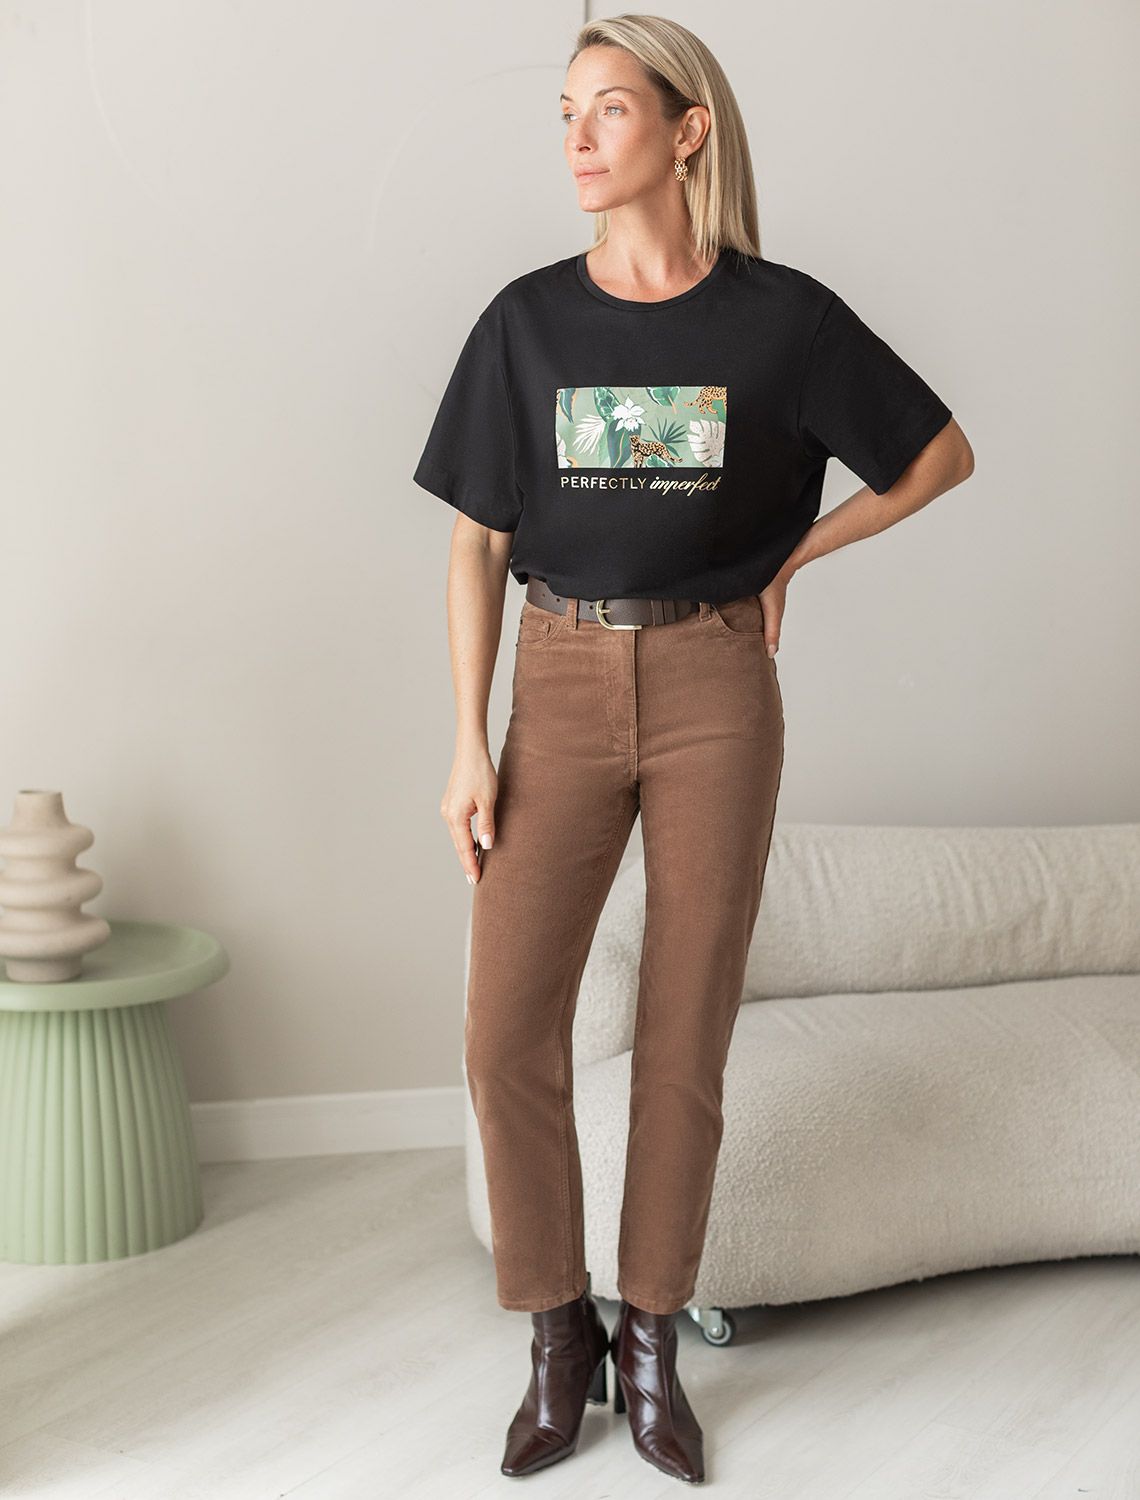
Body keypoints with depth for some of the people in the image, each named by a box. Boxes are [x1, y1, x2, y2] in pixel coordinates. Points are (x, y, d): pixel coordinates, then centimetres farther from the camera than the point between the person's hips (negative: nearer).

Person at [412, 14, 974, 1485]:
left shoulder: (781, 316, -1)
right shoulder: (529, 320, 3)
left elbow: (942, 452, 11)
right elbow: (478, 541, 4)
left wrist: (792, 555, 6)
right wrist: (470, 746, -2)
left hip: (713, 688, -1)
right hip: (562, 686, 1)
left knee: (686, 1033, 4)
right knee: (507, 1030, -7)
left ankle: (650, 1341, 20)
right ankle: (558, 1340, 12)